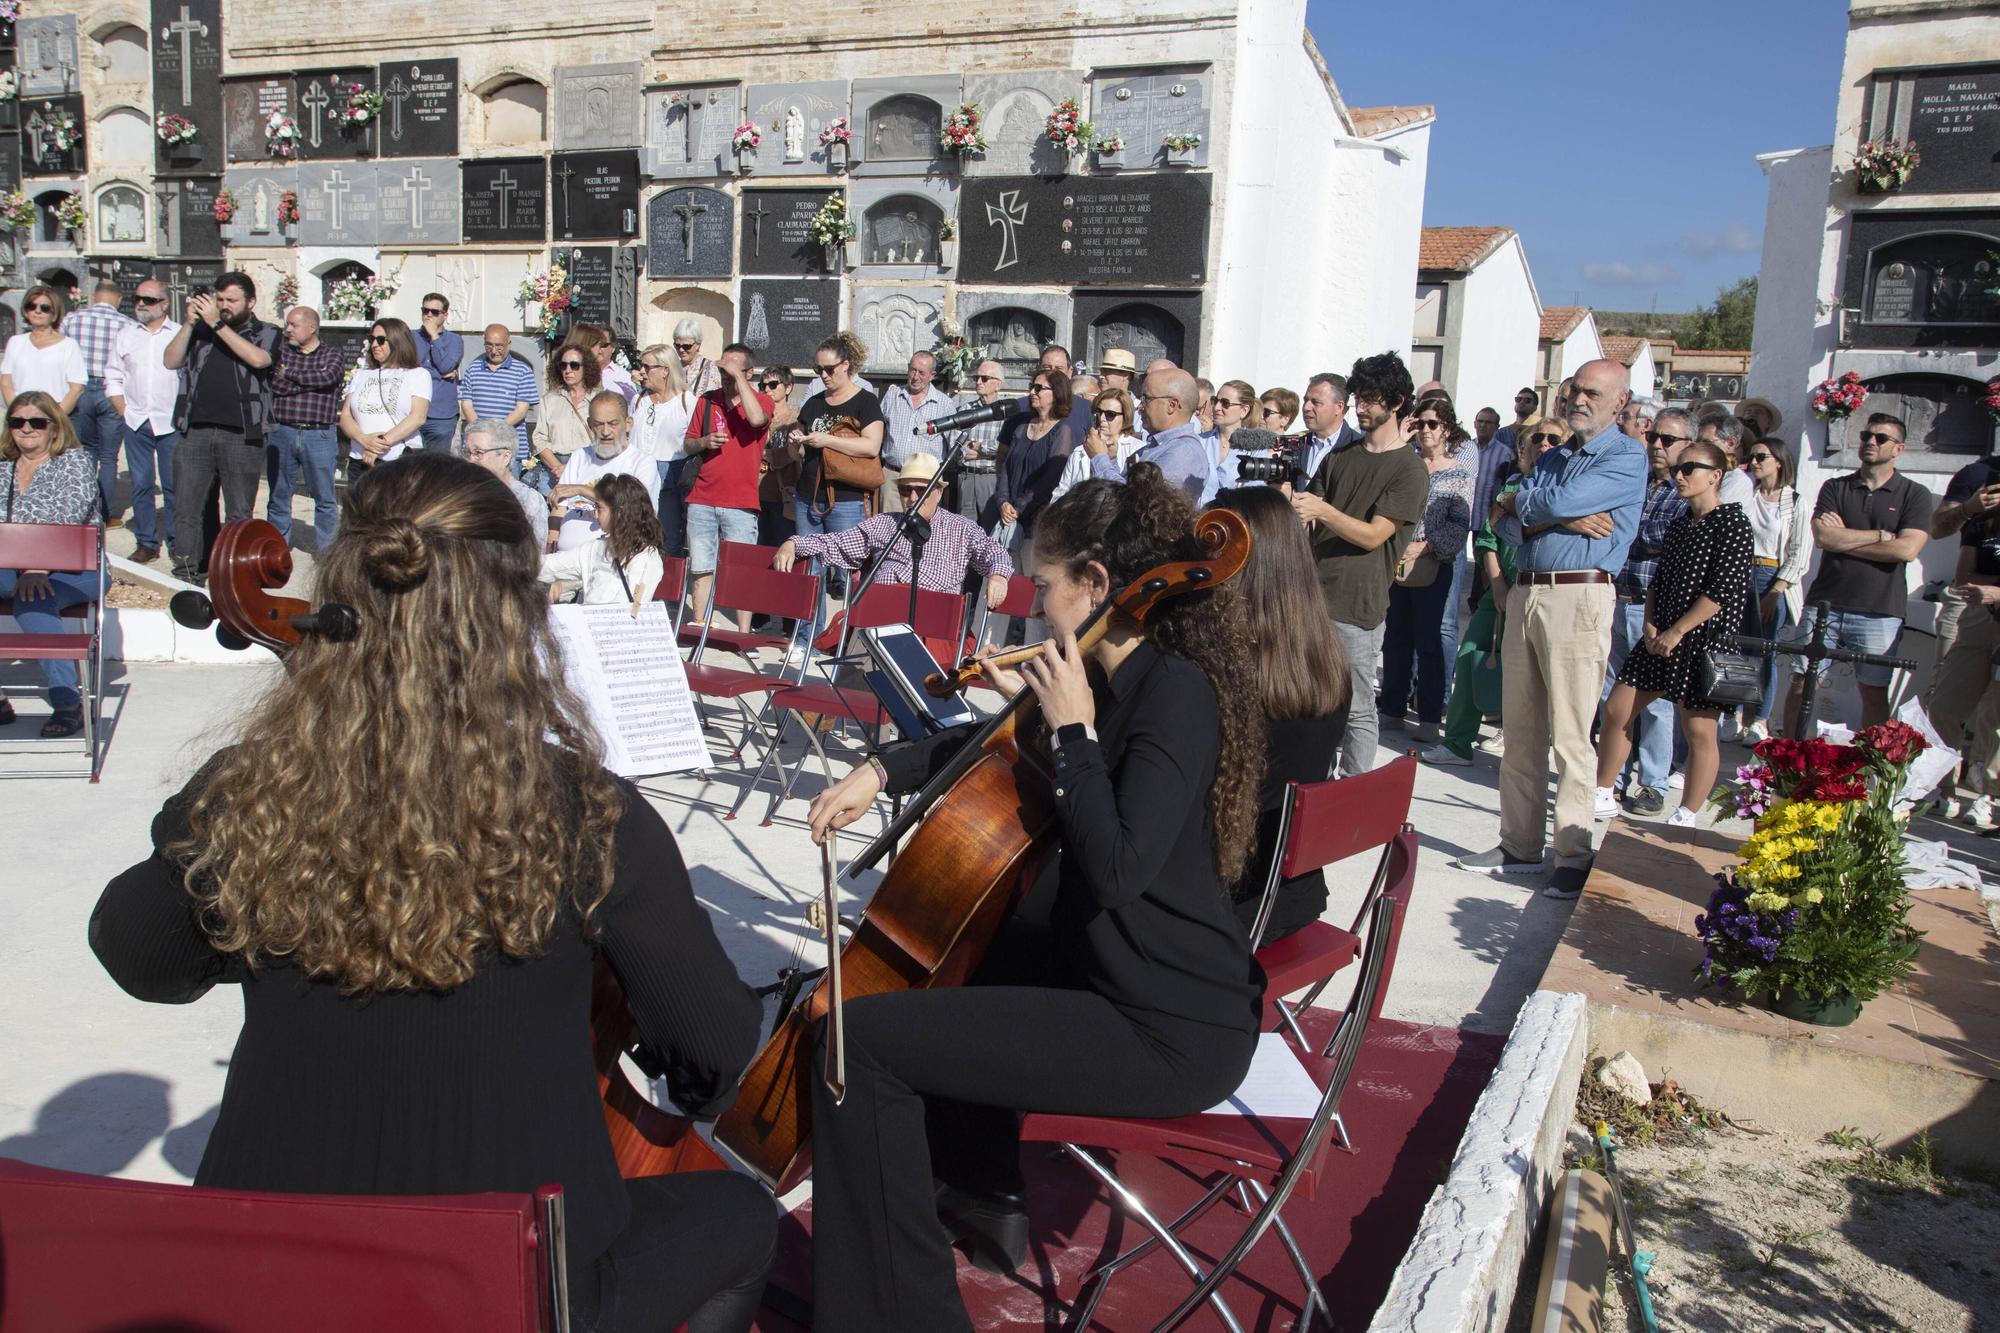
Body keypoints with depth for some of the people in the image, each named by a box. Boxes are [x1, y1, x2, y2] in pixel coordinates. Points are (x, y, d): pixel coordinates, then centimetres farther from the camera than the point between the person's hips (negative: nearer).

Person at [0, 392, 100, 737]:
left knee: (32, 603, -35)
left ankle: (67, 701, -31)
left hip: (73, 568, -5)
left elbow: (69, 518, -15)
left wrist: (39, 567, -27)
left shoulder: (76, 460, 0)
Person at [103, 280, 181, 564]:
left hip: (171, 423, -3)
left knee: (173, 485, -2)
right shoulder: (126, 336, 11)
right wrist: (123, 409, 5)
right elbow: (113, 377, 16)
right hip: (136, 422, 3)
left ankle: (177, 541, 7)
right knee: (141, 485, 5)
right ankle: (147, 543, 11)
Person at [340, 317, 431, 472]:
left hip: (401, 461, -4)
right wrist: (364, 439, -11)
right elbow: (345, 416, 11)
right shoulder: (361, 375, 20)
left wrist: (384, 443, -16)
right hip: (360, 462, 4)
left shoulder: (418, 374, 6)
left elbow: (418, 417, -7)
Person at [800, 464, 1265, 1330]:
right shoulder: (1120, 680, 8)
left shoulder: (1176, 692, -20)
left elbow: (1117, 867, -30)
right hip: (1111, 964, 10)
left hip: (1169, 1033, -10)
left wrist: (1072, 730, -21)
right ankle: (985, 1200, 40)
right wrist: (883, 770, 10)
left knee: (862, 1038, -13)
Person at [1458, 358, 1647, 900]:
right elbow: (1515, 524, 5)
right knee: (1520, 732, 9)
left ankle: (1574, 858, -1)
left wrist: (1519, 502, 4)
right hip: (1526, 592, 7)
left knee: (1569, 737, -7)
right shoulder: (1551, 458, 20)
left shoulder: (1627, 456, -1)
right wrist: (1569, 521, -10)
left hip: (1579, 596, -7)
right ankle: (1519, 846, 17)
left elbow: (1561, 501, -14)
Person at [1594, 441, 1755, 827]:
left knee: (1698, 730, -1)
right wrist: (1650, 624, 1)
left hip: (1704, 640, -8)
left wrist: (1677, 631, -17)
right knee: (1615, 711, 7)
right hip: (1662, 638, 8)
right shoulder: (1678, 525, 15)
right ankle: (1602, 795, 19)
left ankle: (1686, 818, 9)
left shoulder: (1732, 524, -9)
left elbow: (1724, 591, -17)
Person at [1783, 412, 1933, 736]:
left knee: (1874, 692, 6)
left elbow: (1907, 549, -11)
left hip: (1879, 613, -1)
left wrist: (1844, 538, -7)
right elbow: (1822, 536, -7)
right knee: (1802, 683, 2)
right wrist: (1881, 534, -7)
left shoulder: (1915, 496, 4)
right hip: (1824, 604, 2)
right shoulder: (1835, 488, 9)